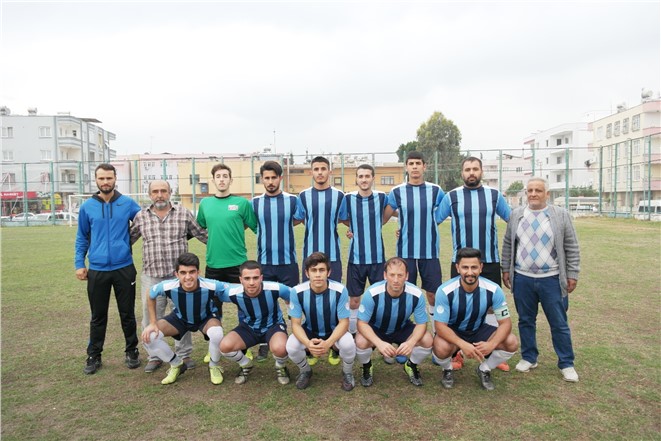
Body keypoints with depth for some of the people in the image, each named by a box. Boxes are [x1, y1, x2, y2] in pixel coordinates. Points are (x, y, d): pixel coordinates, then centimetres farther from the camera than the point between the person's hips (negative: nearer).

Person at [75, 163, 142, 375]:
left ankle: (131, 351, 25)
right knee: (98, 316, 11)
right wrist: (79, 264, 4)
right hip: (97, 270, 1)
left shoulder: (128, 204, -2)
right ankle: (94, 356, 26)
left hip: (124, 268, -1)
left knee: (127, 313, 10)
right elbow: (82, 237, 9)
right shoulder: (87, 207, 2)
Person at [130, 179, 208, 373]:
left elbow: (202, 234, 6)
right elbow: (129, 239, 15)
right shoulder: (141, 217, 4)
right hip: (151, 277, 1)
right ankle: (154, 356, 26)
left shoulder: (184, 213, 0)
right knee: (151, 318, 9)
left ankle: (184, 354, 24)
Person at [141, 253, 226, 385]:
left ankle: (214, 366, -1)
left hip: (207, 317, -3)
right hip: (180, 318, 3)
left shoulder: (210, 286, -39)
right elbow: (151, 296, -8)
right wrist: (152, 323, -11)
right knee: (148, 336, -16)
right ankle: (177, 365, 11)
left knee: (216, 334, -36)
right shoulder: (168, 287, -32)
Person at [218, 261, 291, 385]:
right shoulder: (233, 293, -24)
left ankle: (281, 367, 5)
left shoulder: (275, 288, -30)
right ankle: (246, 365, 12)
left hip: (273, 325, -2)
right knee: (225, 346, -23)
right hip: (249, 327, 3)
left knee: (279, 348, -35)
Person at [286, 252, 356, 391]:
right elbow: (296, 324, -17)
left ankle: (347, 373, 4)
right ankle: (305, 371, 10)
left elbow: (344, 322, -20)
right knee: (291, 347, -27)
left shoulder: (340, 290, -27)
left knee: (348, 344, -32)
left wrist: (328, 343, -38)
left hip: (335, 330, -1)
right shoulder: (297, 292, -24)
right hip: (310, 331, 1)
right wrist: (308, 343, -38)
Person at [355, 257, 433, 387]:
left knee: (427, 340, -23)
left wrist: (411, 342, -37)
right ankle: (367, 368, 4)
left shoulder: (416, 294, -27)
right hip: (375, 329, -2)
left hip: (403, 329, 2)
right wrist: (379, 343, -43)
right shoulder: (372, 293, -32)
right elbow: (362, 323, -25)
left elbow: (422, 323, -15)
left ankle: (411, 366, 11)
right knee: (361, 342, -32)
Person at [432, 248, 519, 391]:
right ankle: (448, 370, 4)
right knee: (441, 348, -35)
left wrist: (491, 344, -35)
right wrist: (463, 345, -40)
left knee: (511, 343, -20)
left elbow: (505, 322, -16)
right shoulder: (445, 291, -27)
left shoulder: (493, 290, -21)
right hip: (452, 332, -2)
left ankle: (484, 370, 9)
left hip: (479, 330, 3)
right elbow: (440, 325, -24)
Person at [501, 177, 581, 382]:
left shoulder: (561, 215, -1)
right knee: (526, 321, 12)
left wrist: (572, 275, -2)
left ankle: (566, 364, 20)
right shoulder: (516, 215, 6)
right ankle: (528, 358, 27)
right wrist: (506, 269, 8)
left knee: (559, 324, 6)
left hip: (552, 280, -2)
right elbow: (508, 244, 10)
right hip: (522, 279, 2)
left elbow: (572, 248, 0)